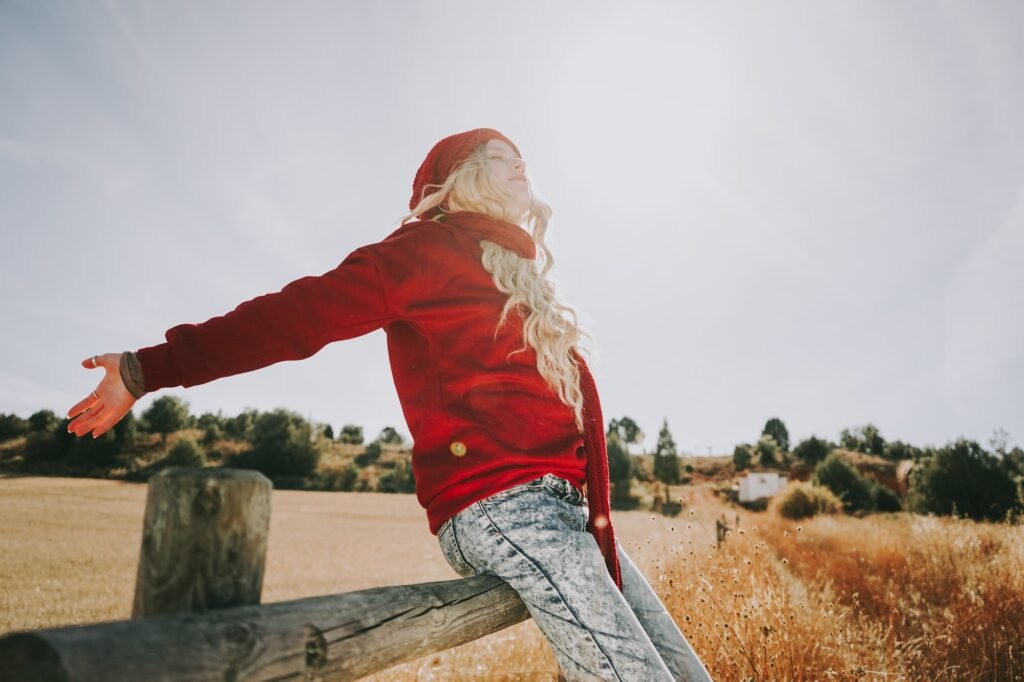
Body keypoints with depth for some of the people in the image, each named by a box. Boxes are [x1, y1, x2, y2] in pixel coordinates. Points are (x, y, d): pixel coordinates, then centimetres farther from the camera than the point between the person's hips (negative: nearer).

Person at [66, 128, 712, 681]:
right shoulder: (429, 248, 3)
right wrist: (151, 368, -8)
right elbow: (300, 313, -5)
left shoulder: (517, 274, 26)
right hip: (505, 505, -8)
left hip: (565, 510, 9)